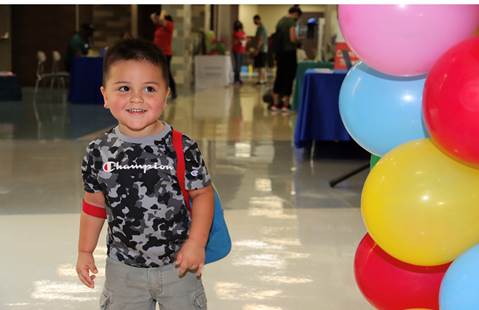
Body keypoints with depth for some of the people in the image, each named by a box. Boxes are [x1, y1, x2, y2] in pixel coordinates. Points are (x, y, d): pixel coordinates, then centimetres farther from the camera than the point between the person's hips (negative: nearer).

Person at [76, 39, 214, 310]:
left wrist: (196, 243, -14)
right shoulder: (99, 153, -8)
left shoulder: (183, 148, -16)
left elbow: (202, 194, -7)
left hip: (178, 265, -2)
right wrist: (85, 251, 8)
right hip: (123, 267, 2)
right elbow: (94, 205, 4)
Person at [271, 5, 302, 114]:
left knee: (279, 77, 11)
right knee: (289, 78, -1)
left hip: (279, 52, 7)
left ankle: (275, 104, 11)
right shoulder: (291, 22, -11)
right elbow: (293, 38, -18)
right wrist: (297, 38, 2)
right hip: (289, 52, -7)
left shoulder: (280, 21, 14)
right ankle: (285, 104, 1)